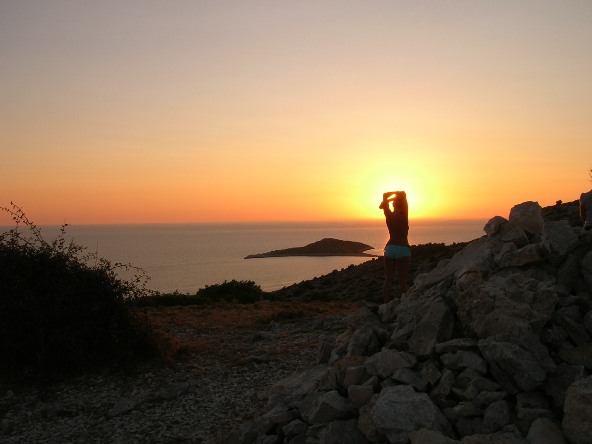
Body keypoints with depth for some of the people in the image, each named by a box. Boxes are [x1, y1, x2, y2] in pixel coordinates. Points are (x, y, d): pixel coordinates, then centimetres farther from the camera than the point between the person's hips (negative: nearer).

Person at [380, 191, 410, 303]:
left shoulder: (389, 215, 2)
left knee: (388, 279, 6)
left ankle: (386, 304, 6)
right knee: (403, 280, -2)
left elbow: (385, 195, 12)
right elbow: (403, 194, -8)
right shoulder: (403, 215, -8)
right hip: (403, 249, -4)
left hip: (389, 248, 4)